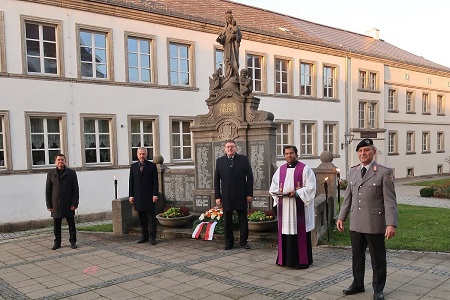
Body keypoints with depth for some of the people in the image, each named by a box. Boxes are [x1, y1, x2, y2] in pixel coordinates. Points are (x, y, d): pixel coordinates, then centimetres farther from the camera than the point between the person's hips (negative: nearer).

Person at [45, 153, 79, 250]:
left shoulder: (71, 173, 2)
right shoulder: (51, 174, 5)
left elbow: (75, 189, 0)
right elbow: (48, 190, 6)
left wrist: (75, 203, -8)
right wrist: (49, 205, 0)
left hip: (68, 204, -1)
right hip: (56, 205, 1)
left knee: (71, 223, 5)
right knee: (56, 225, 7)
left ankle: (73, 241, 15)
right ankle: (57, 242, 17)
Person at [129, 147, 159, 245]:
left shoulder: (152, 166, 2)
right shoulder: (133, 166, 10)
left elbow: (155, 181, -1)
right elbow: (131, 182, 9)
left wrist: (155, 194, -8)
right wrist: (131, 195, 3)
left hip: (149, 195, -3)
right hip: (138, 196, 3)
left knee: (151, 217, -1)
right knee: (142, 218, 8)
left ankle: (152, 237, 5)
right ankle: (144, 236, 17)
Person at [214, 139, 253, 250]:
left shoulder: (243, 159, 3)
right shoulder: (220, 161, 7)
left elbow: (250, 177, 1)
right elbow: (216, 180, 7)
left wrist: (249, 194, -4)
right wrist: (217, 196, 1)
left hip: (241, 195, -1)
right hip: (226, 196, 1)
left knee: (243, 219, 5)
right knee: (227, 220, 6)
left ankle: (243, 241, 16)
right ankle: (229, 242, 16)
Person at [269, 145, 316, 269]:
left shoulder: (305, 169, -2)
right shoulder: (280, 170, 12)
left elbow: (310, 187, -9)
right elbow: (273, 188, 12)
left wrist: (296, 193, -19)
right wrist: (280, 192, -8)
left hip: (299, 207, -4)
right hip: (284, 207, 4)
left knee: (300, 233, -1)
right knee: (285, 232, 6)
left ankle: (302, 260, 8)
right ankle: (285, 259, 17)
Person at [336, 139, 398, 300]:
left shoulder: (384, 172, -9)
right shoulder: (353, 171, 7)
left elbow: (390, 200, -13)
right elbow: (348, 197, 13)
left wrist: (391, 224, -20)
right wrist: (341, 217, 11)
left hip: (375, 224, -5)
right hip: (356, 224, 5)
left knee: (377, 258, 9)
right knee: (357, 256, 15)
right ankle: (357, 284, 32)